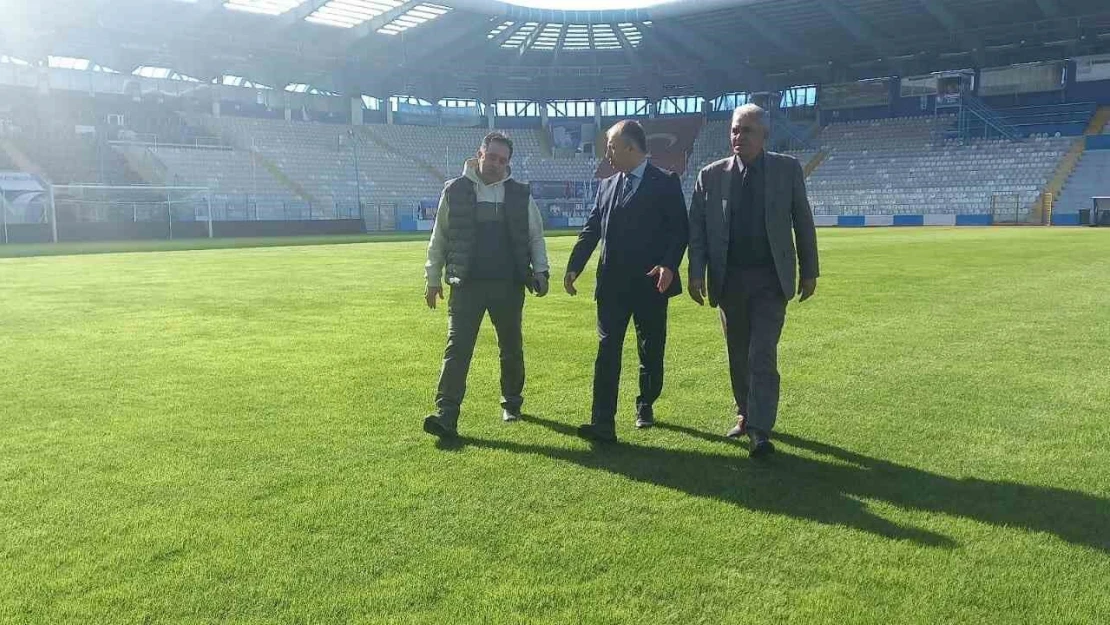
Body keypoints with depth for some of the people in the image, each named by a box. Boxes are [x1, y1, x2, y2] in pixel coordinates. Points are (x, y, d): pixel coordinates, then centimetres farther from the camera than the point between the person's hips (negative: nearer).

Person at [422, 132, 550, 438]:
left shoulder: (520, 194, 5)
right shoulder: (455, 190, 2)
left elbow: (535, 237, 11)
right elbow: (439, 238, 8)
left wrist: (540, 271, 0)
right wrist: (433, 278, 6)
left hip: (509, 285, 2)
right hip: (466, 285, -1)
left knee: (511, 347, 13)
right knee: (457, 348, -7)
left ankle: (511, 402, 31)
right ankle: (447, 415, -7)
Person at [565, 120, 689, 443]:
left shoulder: (666, 182, -2)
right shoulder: (607, 185, 13)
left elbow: (679, 229, -6)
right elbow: (591, 229, 12)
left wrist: (669, 266, -20)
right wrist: (574, 267, 2)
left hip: (651, 283, -3)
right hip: (612, 283, 3)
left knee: (651, 351, 10)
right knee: (607, 352, -4)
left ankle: (645, 406, 31)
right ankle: (602, 423, -6)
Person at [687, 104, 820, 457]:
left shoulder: (788, 169, 1)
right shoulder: (711, 175, 2)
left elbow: (803, 223, 4)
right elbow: (697, 228, 1)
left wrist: (809, 271, 3)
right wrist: (696, 273, -8)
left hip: (771, 278, -2)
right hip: (729, 279, 2)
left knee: (763, 355, -9)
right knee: (738, 355, 13)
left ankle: (760, 432, -6)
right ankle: (745, 415, 29)